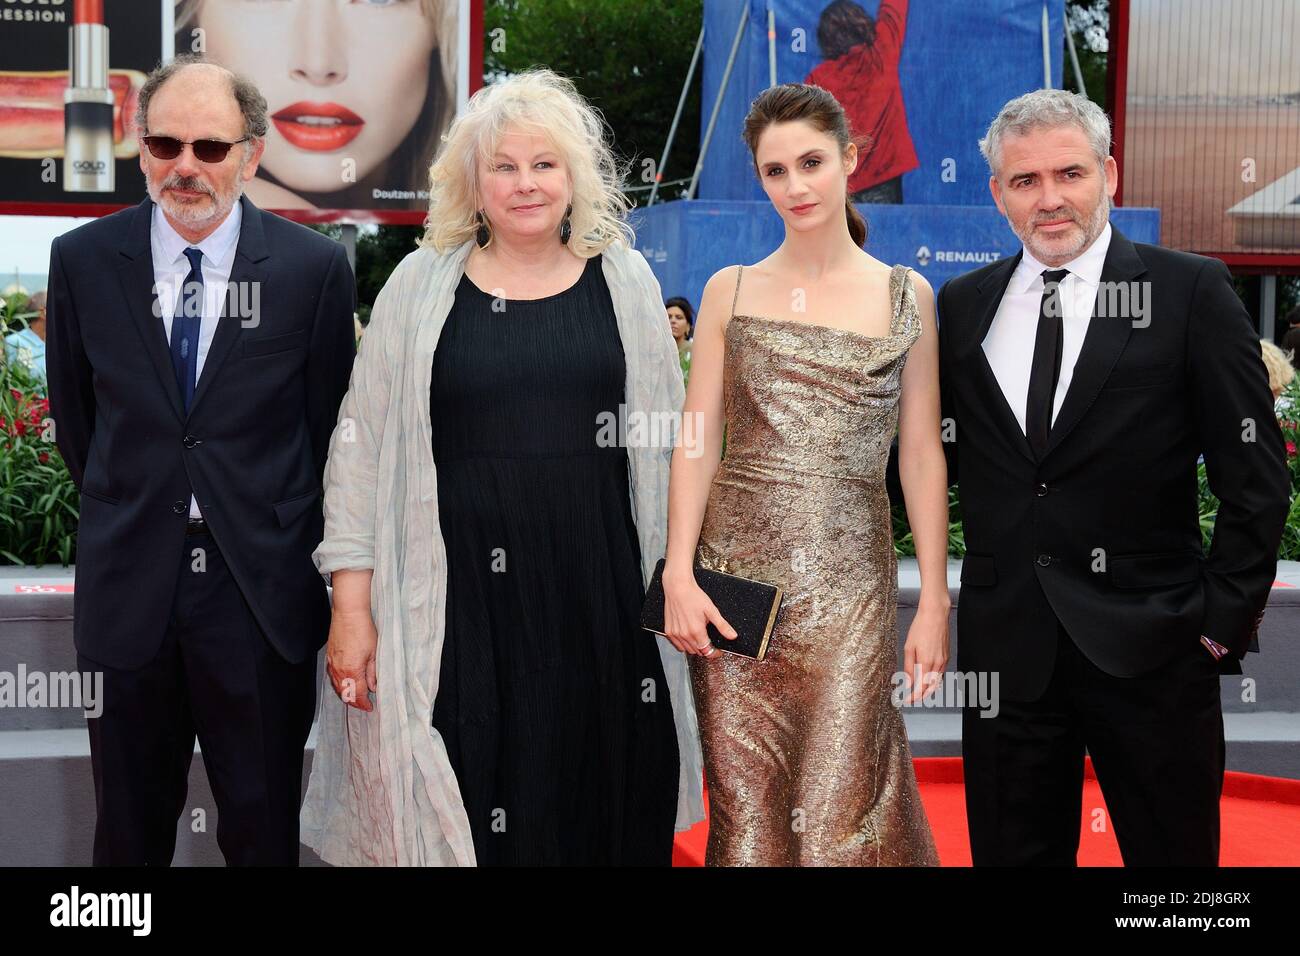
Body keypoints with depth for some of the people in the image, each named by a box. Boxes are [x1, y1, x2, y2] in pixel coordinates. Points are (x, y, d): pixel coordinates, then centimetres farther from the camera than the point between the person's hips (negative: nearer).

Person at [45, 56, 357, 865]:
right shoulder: (82, 260, -1)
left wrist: (277, 536, 9)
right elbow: (75, 414, 11)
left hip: (263, 593, -1)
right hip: (128, 591, 2)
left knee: (265, 829, 10)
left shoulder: (315, 267, -6)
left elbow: (327, 427, 4)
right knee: (130, 830, 15)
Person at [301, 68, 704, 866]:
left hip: (597, 595, 1)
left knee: (601, 811, 8)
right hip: (461, 598, -1)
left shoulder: (625, 282, 7)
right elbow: (362, 447, 3)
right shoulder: (421, 284, 3)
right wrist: (351, 604, -3)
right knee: (469, 818, 2)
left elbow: (664, 441, 10)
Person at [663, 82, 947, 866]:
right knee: (746, 807, 5)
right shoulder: (730, 290, 8)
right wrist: (679, 573, -6)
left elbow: (922, 452, 5)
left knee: (840, 807, -4)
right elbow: (698, 442, 4)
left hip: (850, 574, -1)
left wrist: (934, 601, 1)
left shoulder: (905, 295, 6)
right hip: (739, 565, 1)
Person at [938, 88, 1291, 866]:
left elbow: (1257, 479, -3)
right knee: (1012, 850, 12)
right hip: (1006, 646, 3)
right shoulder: (963, 305, 8)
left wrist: (1224, 618, -7)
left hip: (1148, 648, -3)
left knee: (1174, 848, 8)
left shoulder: (1191, 292, -3)